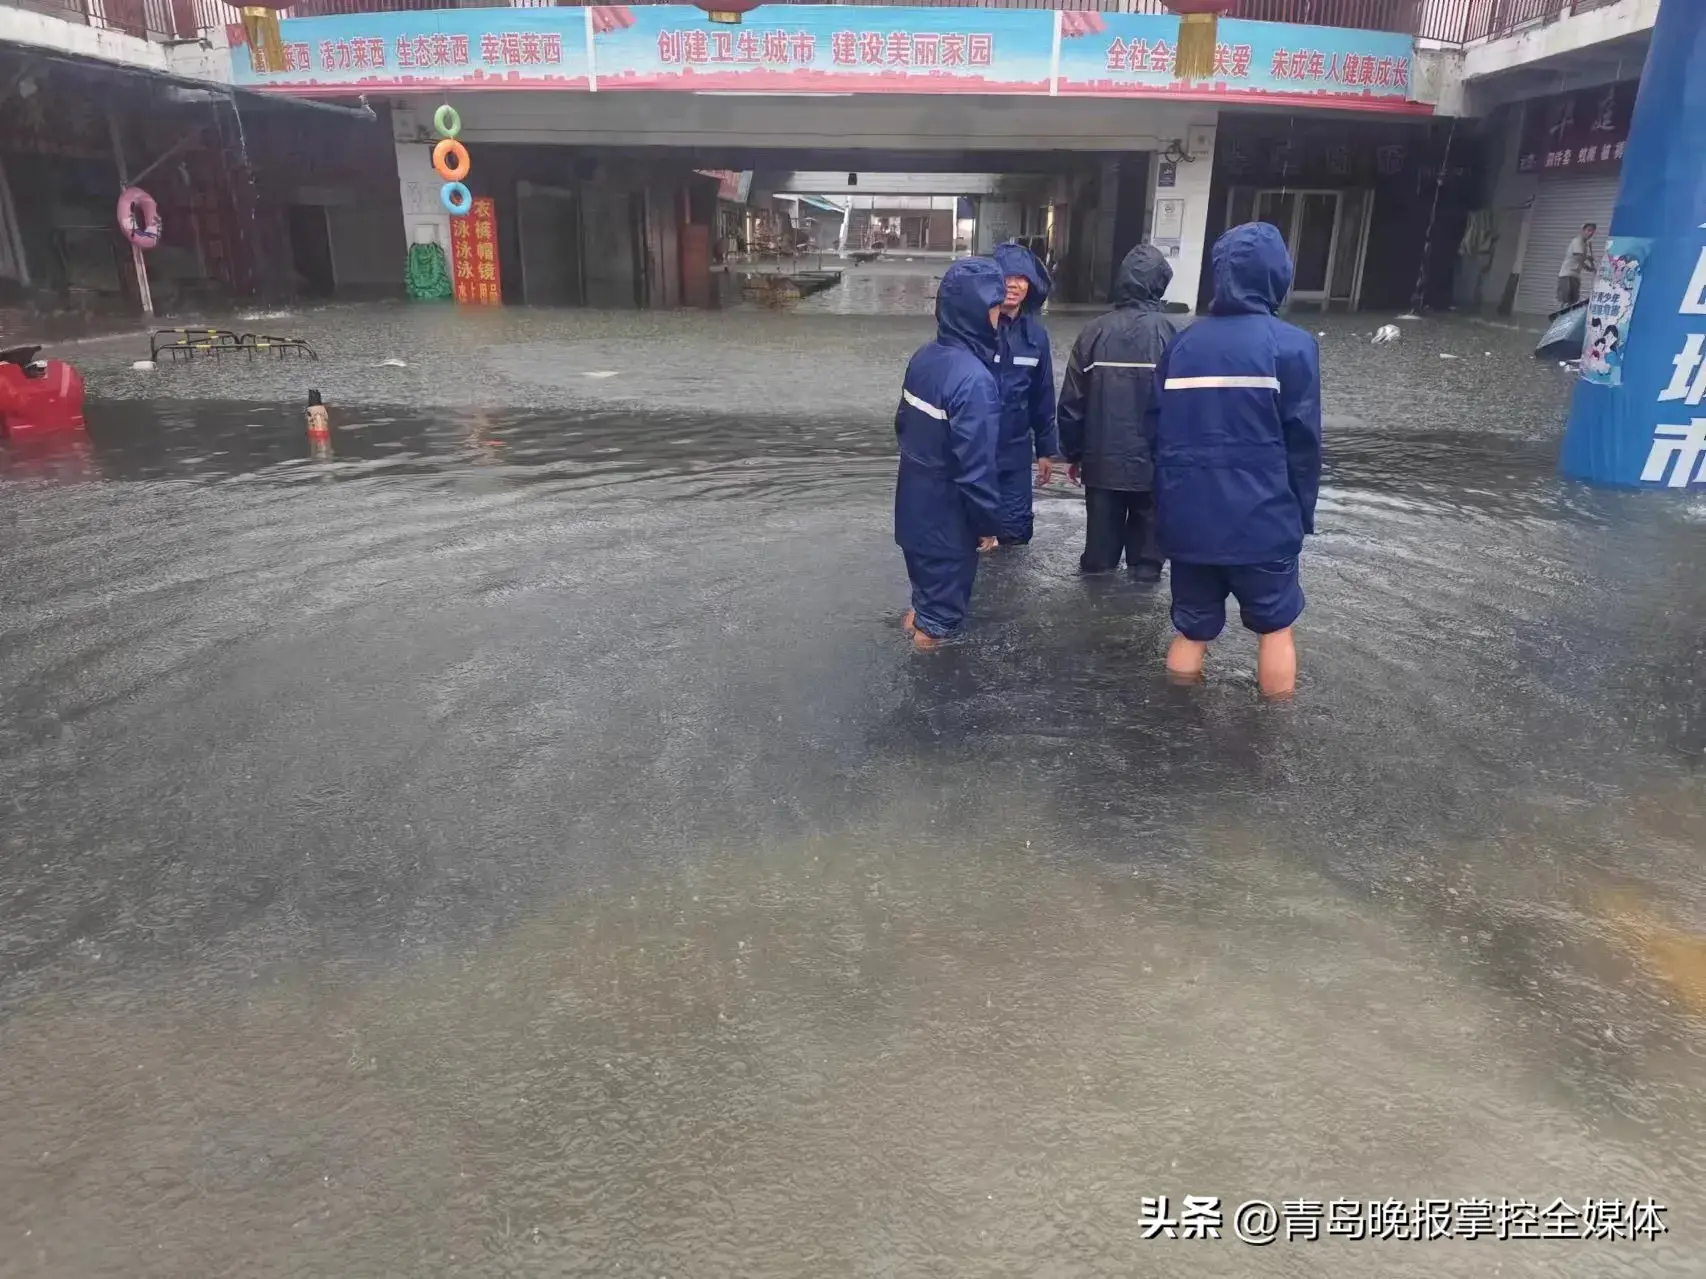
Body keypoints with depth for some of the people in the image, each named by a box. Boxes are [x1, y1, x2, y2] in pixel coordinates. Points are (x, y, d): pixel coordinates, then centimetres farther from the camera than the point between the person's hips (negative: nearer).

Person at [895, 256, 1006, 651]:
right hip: (946, 510, -8)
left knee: (926, 569, 28)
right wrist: (989, 521, -14)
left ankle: (921, 616, 48)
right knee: (948, 578, 15)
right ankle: (933, 632, 33)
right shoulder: (974, 378, -28)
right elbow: (976, 465, -26)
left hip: (914, 499, 8)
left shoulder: (923, 357, -2)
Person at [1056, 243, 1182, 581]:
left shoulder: (1095, 331, -3)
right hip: (1156, 460, -1)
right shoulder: (1172, 332, -8)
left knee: (1103, 530, 13)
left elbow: (1071, 402, -1)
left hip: (1103, 458, 1)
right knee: (1147, 525, 14)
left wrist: (1072, 453, 10)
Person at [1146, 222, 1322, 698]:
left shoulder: (1181, 344, 5)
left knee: (1192, 630, 15)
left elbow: (1155, 430, 6)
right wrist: (1302, 512, 5)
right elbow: (1303, 441, -8)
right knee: (1275, 626, 15)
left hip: (1188, 518, 4)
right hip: (1261, 519, -3)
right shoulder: (1291, 346, -7)